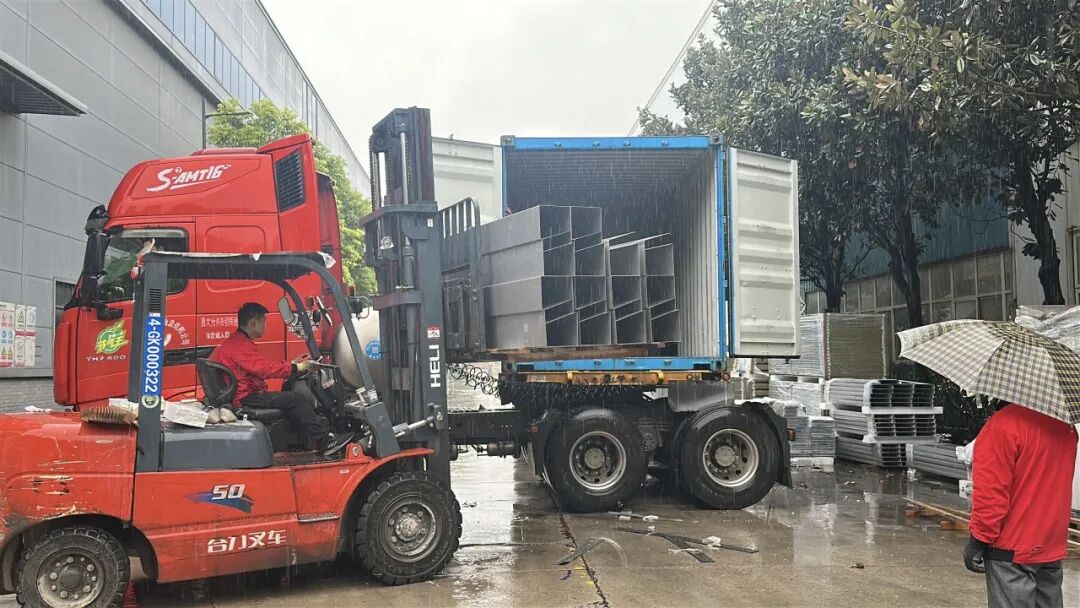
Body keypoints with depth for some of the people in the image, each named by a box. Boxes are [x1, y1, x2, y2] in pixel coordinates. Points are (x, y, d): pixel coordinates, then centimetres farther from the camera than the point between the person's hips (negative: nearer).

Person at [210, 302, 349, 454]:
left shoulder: (237, 342, 18)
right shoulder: (240, 345, -17)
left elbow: (263, 364, 19)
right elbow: (266, 368, -25)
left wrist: (292, 363, 13)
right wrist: (296, 367, -17)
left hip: (245, 395, 11)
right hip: (245, 399, -11)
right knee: (297, 398, -17)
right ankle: (324, 441, -12)